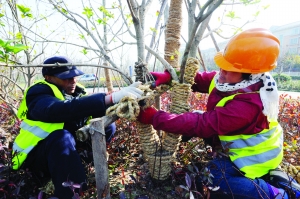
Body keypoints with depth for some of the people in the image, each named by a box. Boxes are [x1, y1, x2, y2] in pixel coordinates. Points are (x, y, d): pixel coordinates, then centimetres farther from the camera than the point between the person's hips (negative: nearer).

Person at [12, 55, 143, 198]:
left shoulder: (74, 91, -1)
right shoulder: (39, 94, -21)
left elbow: (102, 112, -11)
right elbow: (66, 109, -44)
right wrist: (111, 98, -52)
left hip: (69, 148, 6)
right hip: (36, 154, -6)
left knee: (108, 126, -9)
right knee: (62, 137, -39)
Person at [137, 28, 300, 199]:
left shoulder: (247, 105, -38)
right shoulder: (236, 81, -13)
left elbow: (201, 124, -40)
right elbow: (201, 79, -10)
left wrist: (154, 117, -40)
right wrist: (168, 76, -27)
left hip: (254, 156, -8)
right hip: (240, 141, 8)